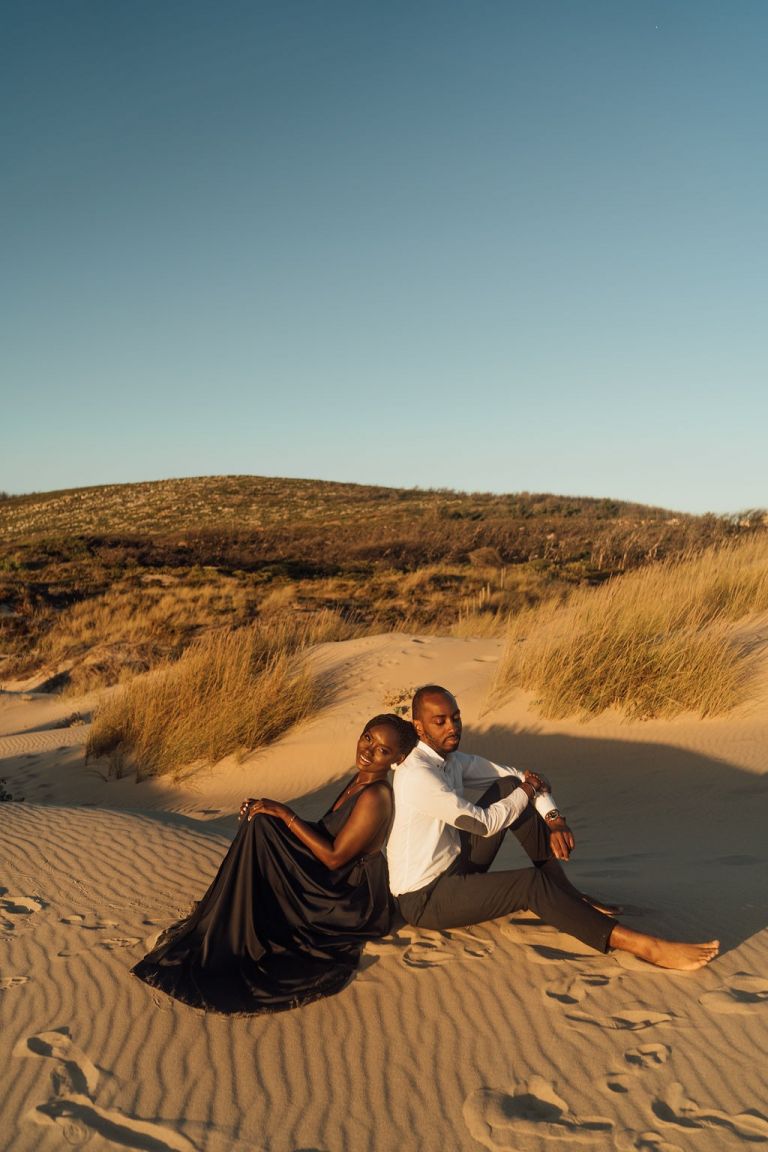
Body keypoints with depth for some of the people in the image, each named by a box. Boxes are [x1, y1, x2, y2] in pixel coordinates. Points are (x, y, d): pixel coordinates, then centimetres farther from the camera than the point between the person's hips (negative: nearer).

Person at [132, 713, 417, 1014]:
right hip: (337, 889, 9)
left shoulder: (375, 796, -24)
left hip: (352, 905, -9)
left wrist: (285, 815, -20)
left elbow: (334, 857, -22)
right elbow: (326, 833, 10)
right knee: (260, 822, 2)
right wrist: (270, 811, 1)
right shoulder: (360, 780, 4)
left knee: (261, 826, -16)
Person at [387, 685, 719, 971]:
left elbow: (520, 778, 7)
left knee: (509, 786, -4)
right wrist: (527, 792, -6)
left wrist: (553, 818, -9)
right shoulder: (417, 775, -24)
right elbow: (484, 824, -22)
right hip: (424, 899, -8)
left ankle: (568, 895, 0)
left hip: (456, 866, 8)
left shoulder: (452, 759, 3)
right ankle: (646, 947, -26)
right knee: (531, 884, -26)